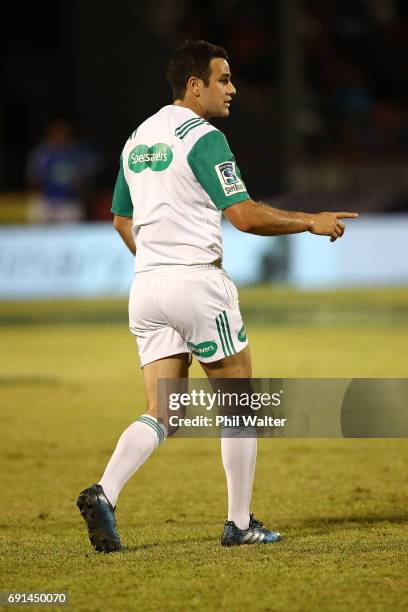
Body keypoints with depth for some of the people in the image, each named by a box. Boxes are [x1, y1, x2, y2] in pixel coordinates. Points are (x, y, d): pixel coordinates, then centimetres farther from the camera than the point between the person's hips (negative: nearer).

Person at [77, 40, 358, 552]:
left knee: (161, 414, 5)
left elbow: (122, 220, 23)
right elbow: (245, 216, -16)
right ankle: (239, 524, 11)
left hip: (147, 285, 7)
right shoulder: (204, 138, -11)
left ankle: (103, 493, -18)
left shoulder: (138, 138, 14)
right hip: (197, 283, -7)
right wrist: (311, 222, -5)